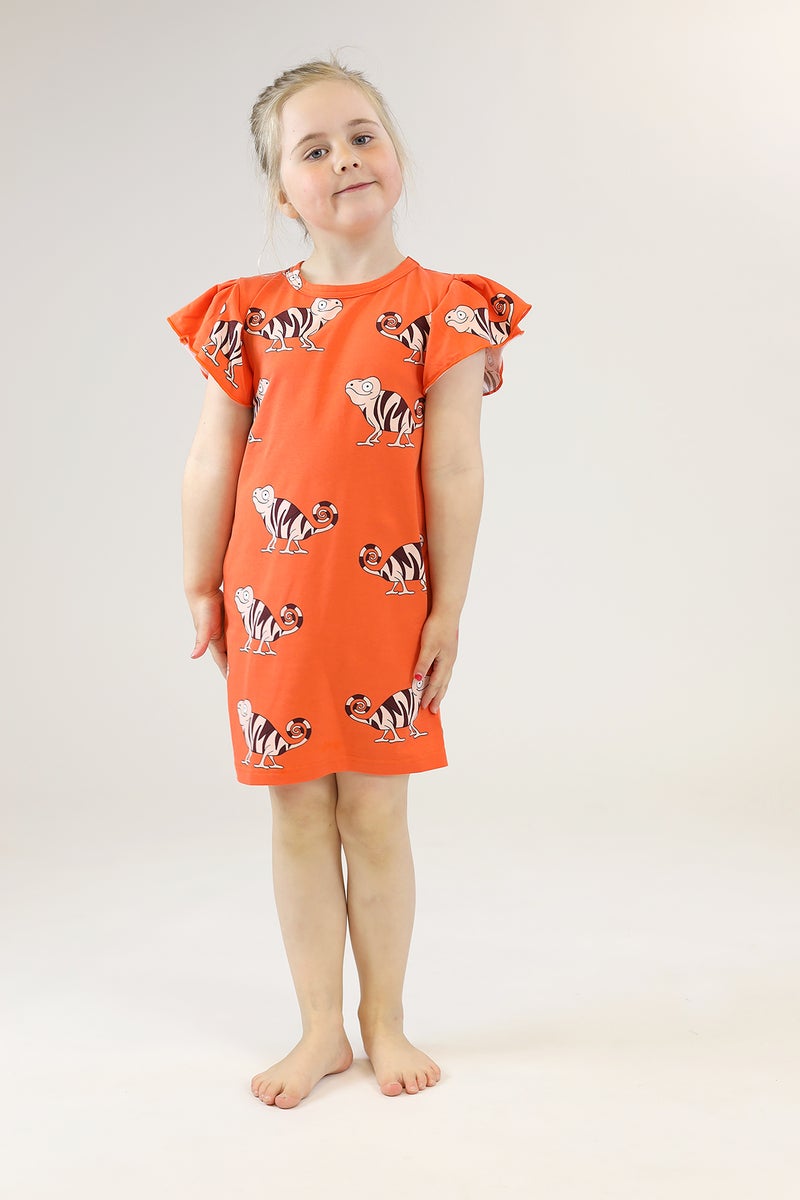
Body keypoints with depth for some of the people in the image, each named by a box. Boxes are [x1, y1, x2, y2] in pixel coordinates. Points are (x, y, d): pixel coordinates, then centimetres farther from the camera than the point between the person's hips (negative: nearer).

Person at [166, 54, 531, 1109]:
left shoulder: (442, 309, -3)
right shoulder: (247, 314, 3)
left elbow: (454, 473, -5)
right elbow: (211, 463, 6)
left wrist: (449, 609, -5)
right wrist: (201, 589, 7)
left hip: (386, 601, -2)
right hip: (274, 602, 2)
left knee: (375, 809, 7)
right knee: (299, 814, 9)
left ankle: (384, 1020, 27)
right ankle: (320, 1030, 25)